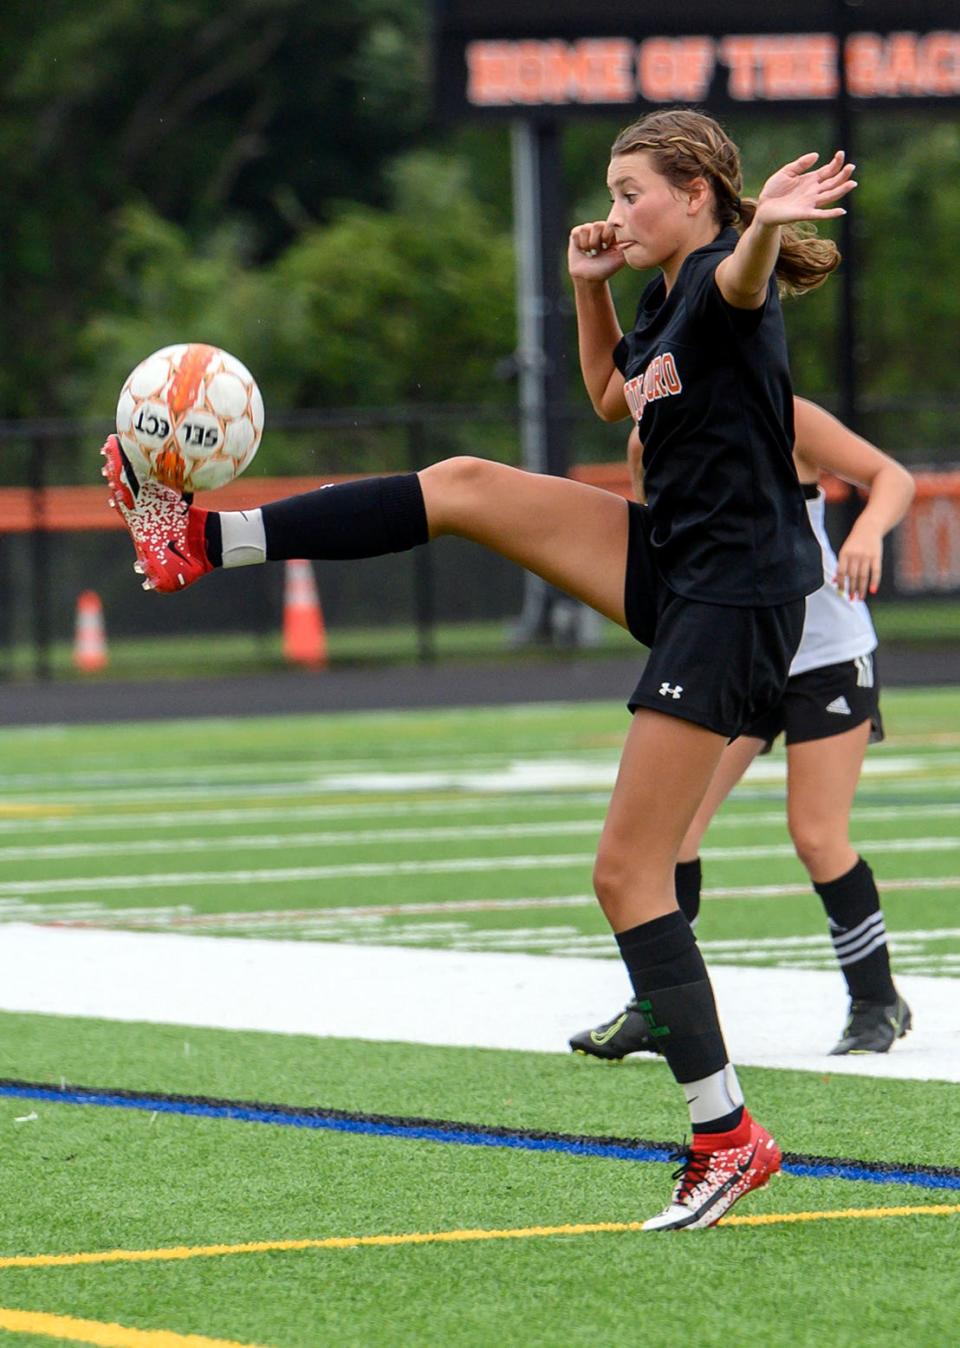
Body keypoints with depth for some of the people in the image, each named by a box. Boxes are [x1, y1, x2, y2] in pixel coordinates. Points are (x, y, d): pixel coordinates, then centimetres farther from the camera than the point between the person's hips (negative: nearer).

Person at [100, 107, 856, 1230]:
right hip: (668, 566, 9)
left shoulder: (725, 282, -15)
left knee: (629, 870, -11)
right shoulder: (666, 307, 14)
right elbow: (612, 398, 35)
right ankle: (205, 540, 12)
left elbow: (740, 280, -41)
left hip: (729, 600, -9)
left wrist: (766, 226, -65)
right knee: (465, 487, 6)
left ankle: (727, 1138, -9)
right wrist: (590, 290, 18)